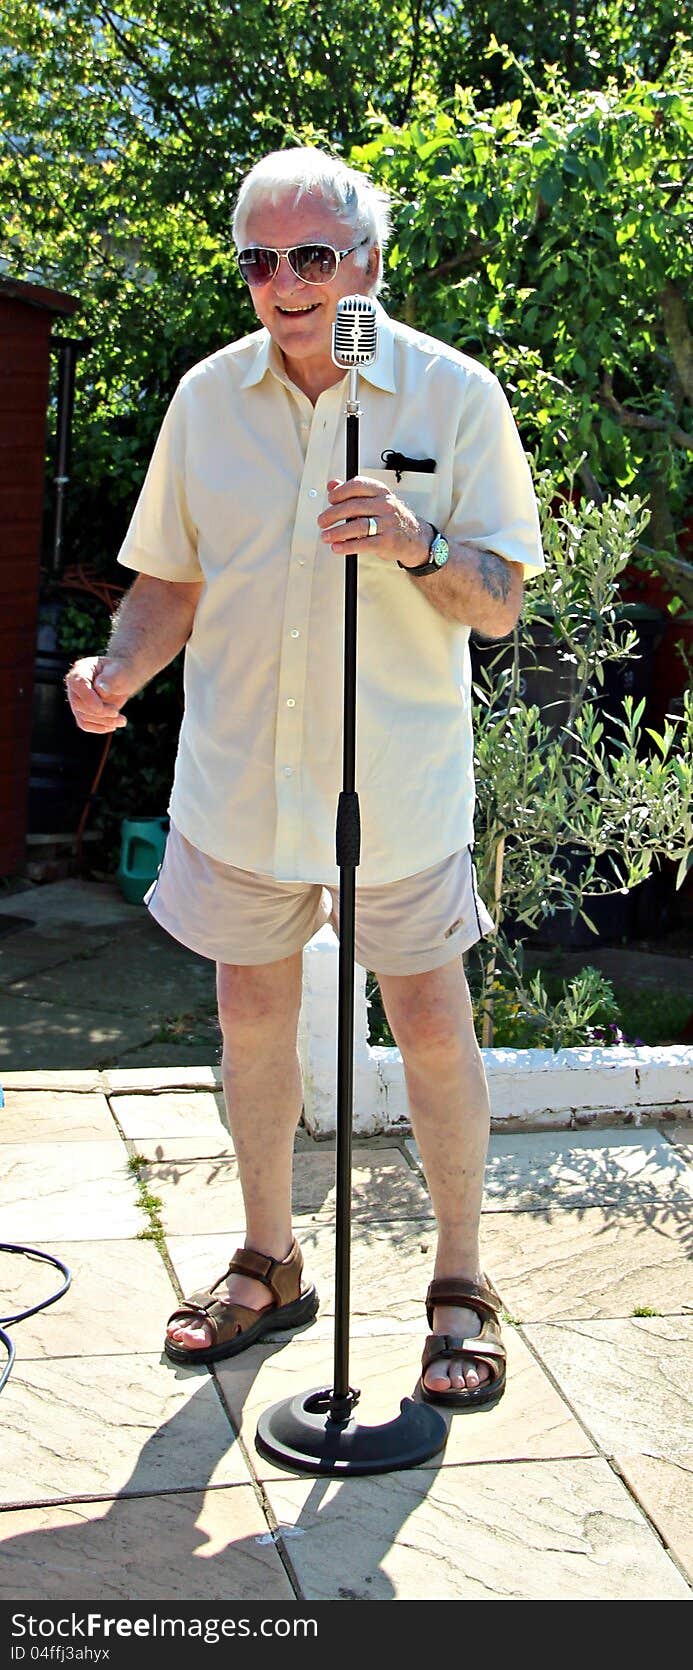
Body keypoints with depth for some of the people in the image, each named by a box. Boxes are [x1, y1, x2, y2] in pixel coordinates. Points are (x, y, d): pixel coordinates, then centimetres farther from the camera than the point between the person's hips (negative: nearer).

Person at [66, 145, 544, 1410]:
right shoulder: (208, 395, 2)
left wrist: (417, 547, -27)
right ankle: (268, 1265, 33)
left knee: (429, 1025, 3)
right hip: (239, 773, 4)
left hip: (399, 783, -3)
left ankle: (461, 1284, 24)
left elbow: (499, 603, -7)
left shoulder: (454, 393, -6)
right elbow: (172, 580, 8)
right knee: (250, 1012, 13)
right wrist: (119, 667, -11)